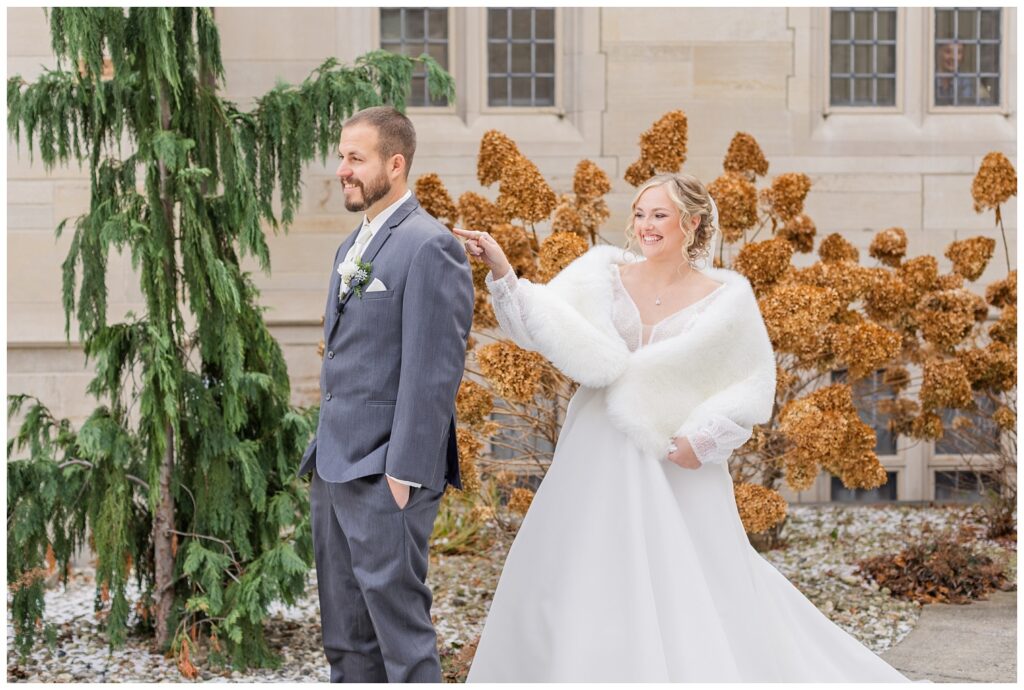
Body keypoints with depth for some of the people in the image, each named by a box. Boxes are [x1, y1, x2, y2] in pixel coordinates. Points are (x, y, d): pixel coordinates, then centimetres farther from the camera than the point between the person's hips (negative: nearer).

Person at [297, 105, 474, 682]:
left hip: (385, 475, -9)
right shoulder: (352, 248, 17)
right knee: (345, 639, 14)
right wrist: (324, 450, 17)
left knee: (400, 630, -4)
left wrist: (405, 473, -19)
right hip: (335, 469, 9)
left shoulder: (430, 248, -13)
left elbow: (434, 373, -17)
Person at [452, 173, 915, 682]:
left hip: (676, 468, -2)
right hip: (599, 466, 2)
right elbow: (538, 325, -13)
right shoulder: (604, 274, 0)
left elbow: (752, 387, 1)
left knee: (689, 600, -1)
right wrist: (501, 272, -28)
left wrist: (704, 438, -12)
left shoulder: (726, 298, -3)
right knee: (578, 586, 8)